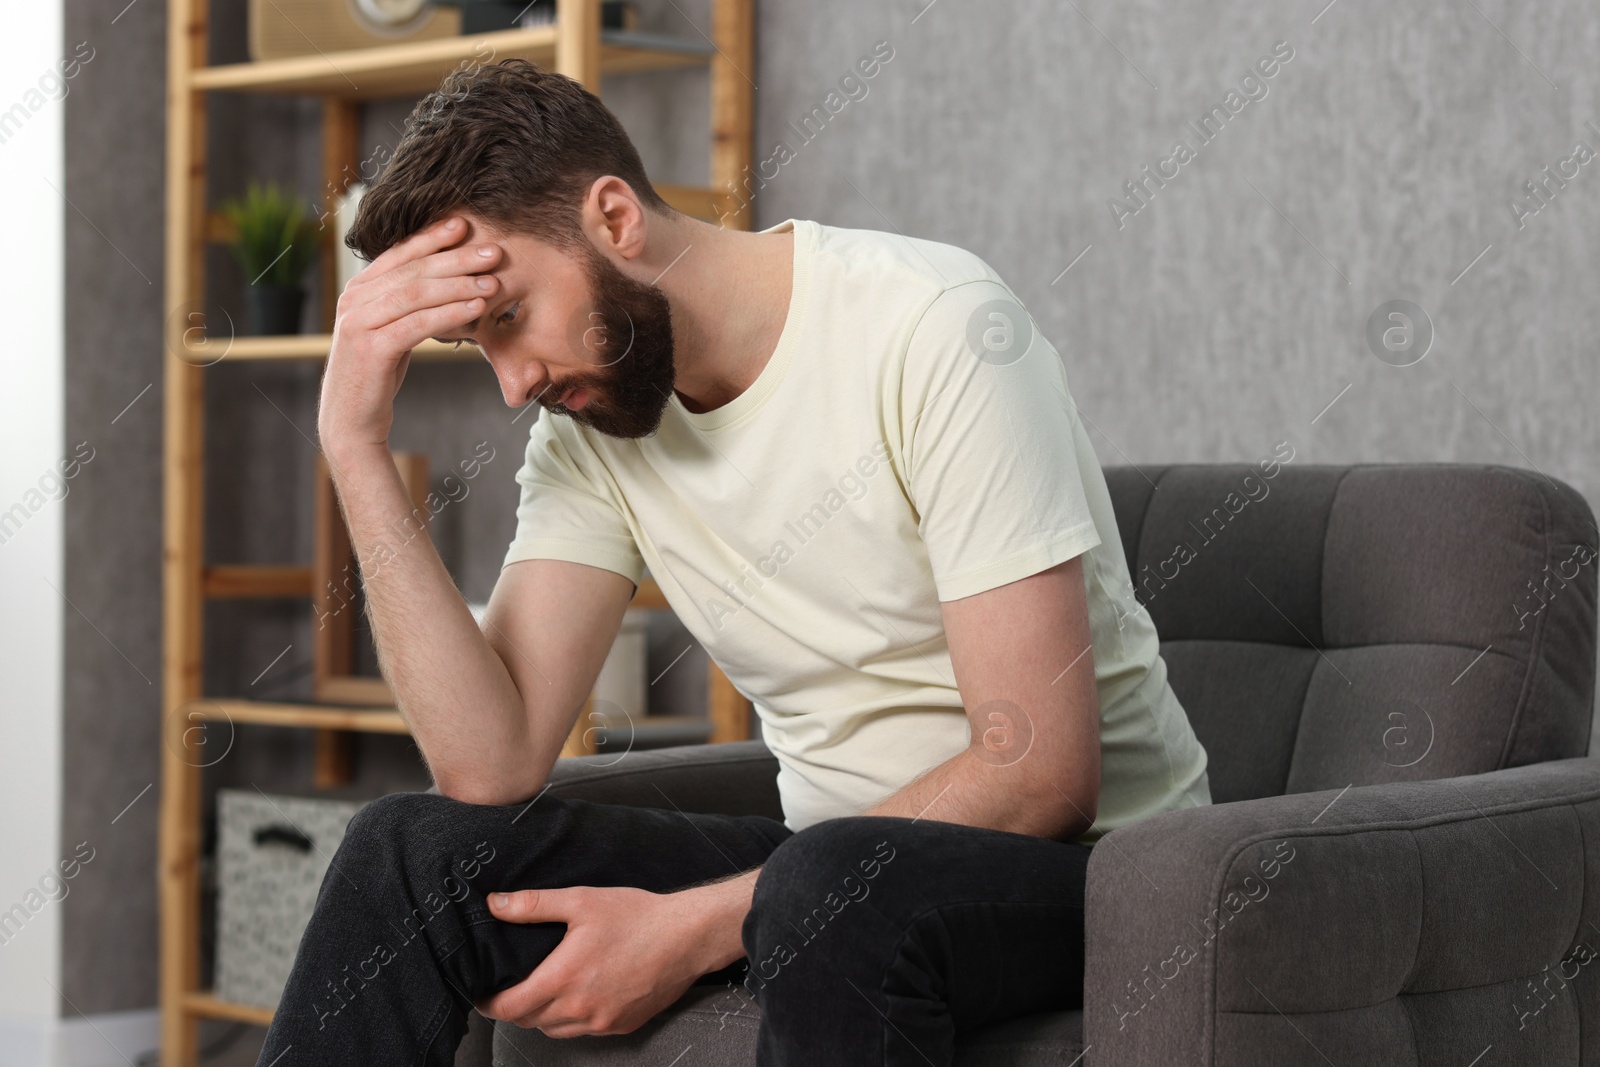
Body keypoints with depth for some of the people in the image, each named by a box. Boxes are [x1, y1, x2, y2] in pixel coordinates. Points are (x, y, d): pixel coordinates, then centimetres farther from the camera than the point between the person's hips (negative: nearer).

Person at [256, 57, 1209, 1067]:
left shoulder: (933, 328, -18)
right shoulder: (584, 421, 1)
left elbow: (1042, 773, -22)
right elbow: (493, 764, -10)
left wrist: (695, 927, -24)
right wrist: (356, 442, -15)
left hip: (1090, 854, -5)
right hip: (832, 852, 6)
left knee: (836, 892, -39)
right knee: (410, 850, -11)